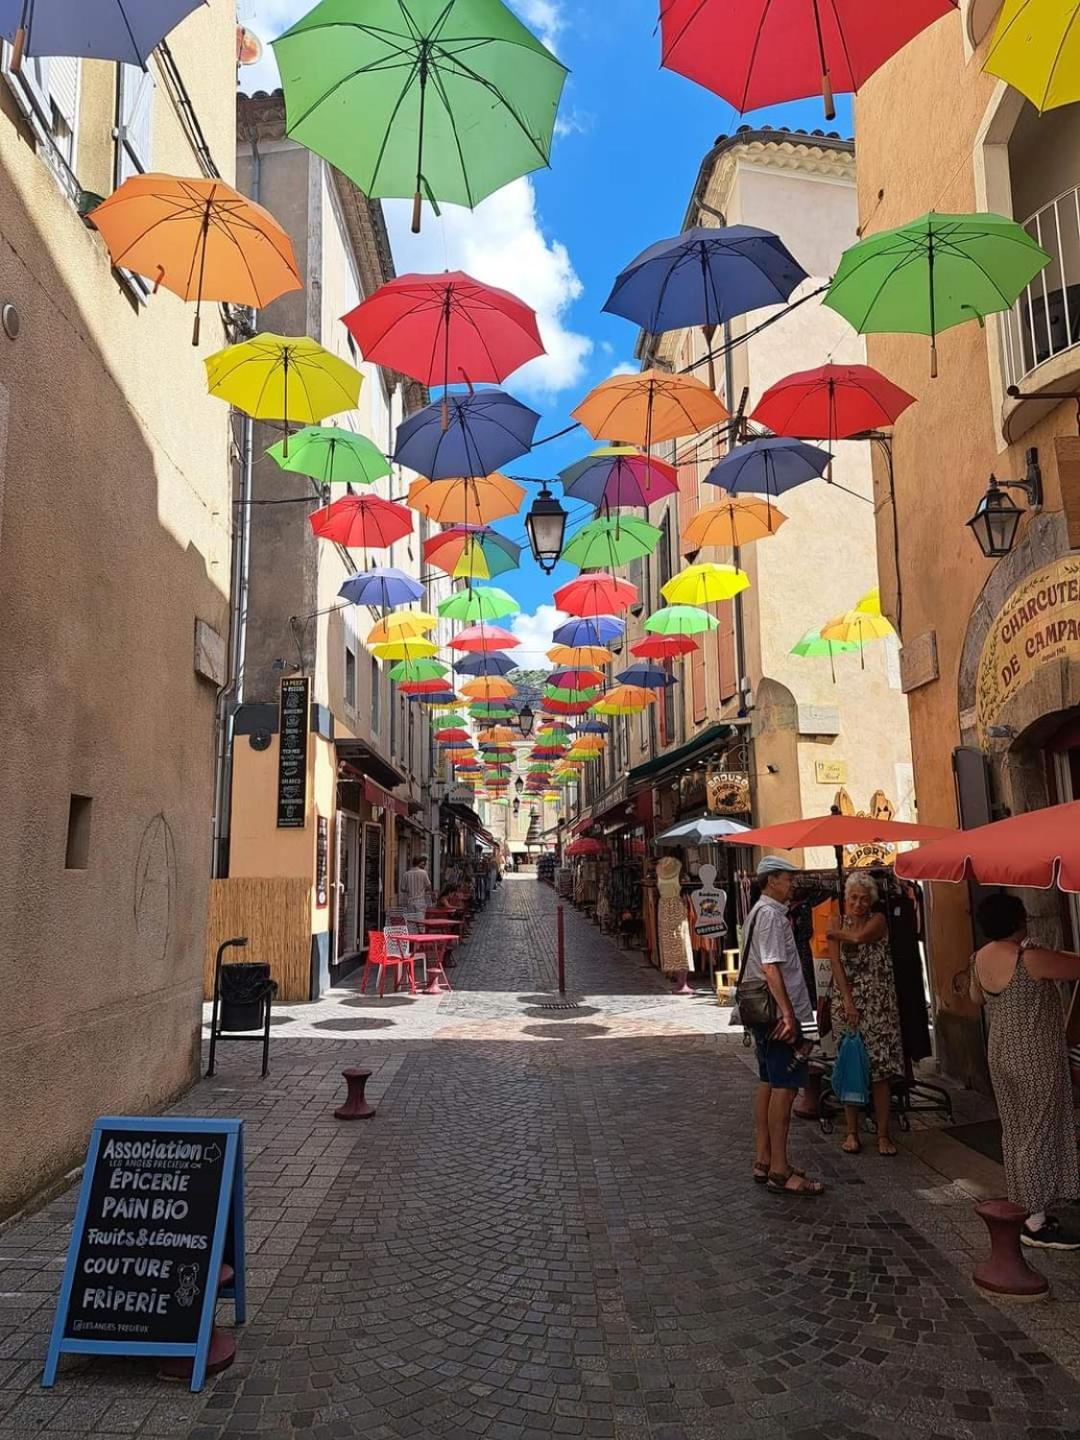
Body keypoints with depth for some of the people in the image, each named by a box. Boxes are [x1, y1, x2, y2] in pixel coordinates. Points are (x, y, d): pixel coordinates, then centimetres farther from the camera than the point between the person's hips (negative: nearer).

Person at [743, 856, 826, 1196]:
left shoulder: (761, 912, 18)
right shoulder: (771, 914, -15)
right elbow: (771, 968, -22)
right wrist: (788, 1014, -25)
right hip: (779, 1014, -11)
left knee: (768, 1084, 14)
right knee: (784, 1087, -7)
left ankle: (763, 1162, 21)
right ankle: (779, 1171, -4)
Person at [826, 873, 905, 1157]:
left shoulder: (878, 920, 3)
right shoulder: (838, 924, 6)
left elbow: (860, 936, -19)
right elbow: (836, 964, -4)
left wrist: (836, 933, 0)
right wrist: (848, 1000, -13)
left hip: (879, 1004, -1)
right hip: (847, 1002, 1)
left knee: (881, 1070, -2)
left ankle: (883, 1133, 7)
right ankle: (851, 1131, 14)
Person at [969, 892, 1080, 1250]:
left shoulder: (980, 958, 3)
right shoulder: (1030, 958, -23)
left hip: (1002, 1056, 8)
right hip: (1036, 1059, -8)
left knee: (1015, 1132, 16)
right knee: (1039, 1133, 1)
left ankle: (1024, 1207, 28)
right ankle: (1036, 1224, 8)